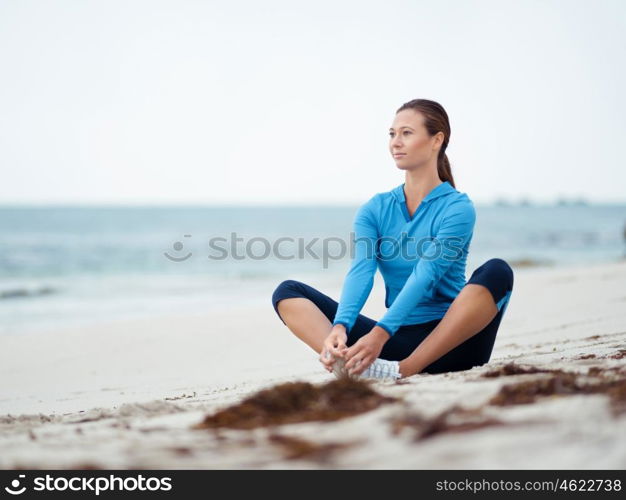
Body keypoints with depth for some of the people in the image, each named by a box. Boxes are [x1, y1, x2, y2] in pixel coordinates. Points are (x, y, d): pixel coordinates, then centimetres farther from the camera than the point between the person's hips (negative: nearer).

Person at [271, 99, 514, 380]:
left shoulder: (457, 207, -6)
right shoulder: (375, 209, 7)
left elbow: (424, 277, -20)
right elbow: (360, 271, -11)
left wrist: (379, 334, -34)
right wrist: (340, 327, -30)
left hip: (449, 343, -3)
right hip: (397, 339, 4)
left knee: (496, 272, -30)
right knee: (288, 292, -8)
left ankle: (404, 370, -38)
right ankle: (347, 361, -40)